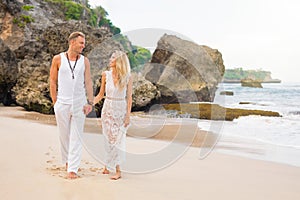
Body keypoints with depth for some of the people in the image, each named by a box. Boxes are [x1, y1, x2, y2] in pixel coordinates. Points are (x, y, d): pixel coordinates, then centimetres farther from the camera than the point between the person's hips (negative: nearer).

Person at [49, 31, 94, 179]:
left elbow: (88, 82, 4)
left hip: (79, 104, 1)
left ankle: (73, 169, 0)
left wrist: (90, 102, -3)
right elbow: (52, 81, 5)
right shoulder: (58, 59, 1)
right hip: (62, 104, 0)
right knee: (64, 135, 10)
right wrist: (55, 102, 3)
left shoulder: (84, 61, 6)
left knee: (76, 137, -1)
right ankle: (67, 160, 30)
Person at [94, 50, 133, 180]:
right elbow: (100, 94, 8)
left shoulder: (127, 78, -6)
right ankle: (108, 166, 14)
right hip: (108, 110, 2)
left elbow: (129, 97, -3)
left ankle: (113, 167, 4)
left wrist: (128, 115, -7)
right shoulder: (106, 75, 1)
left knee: (118, 139, -2)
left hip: (121, 111, -2)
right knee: (108, 139, 6)